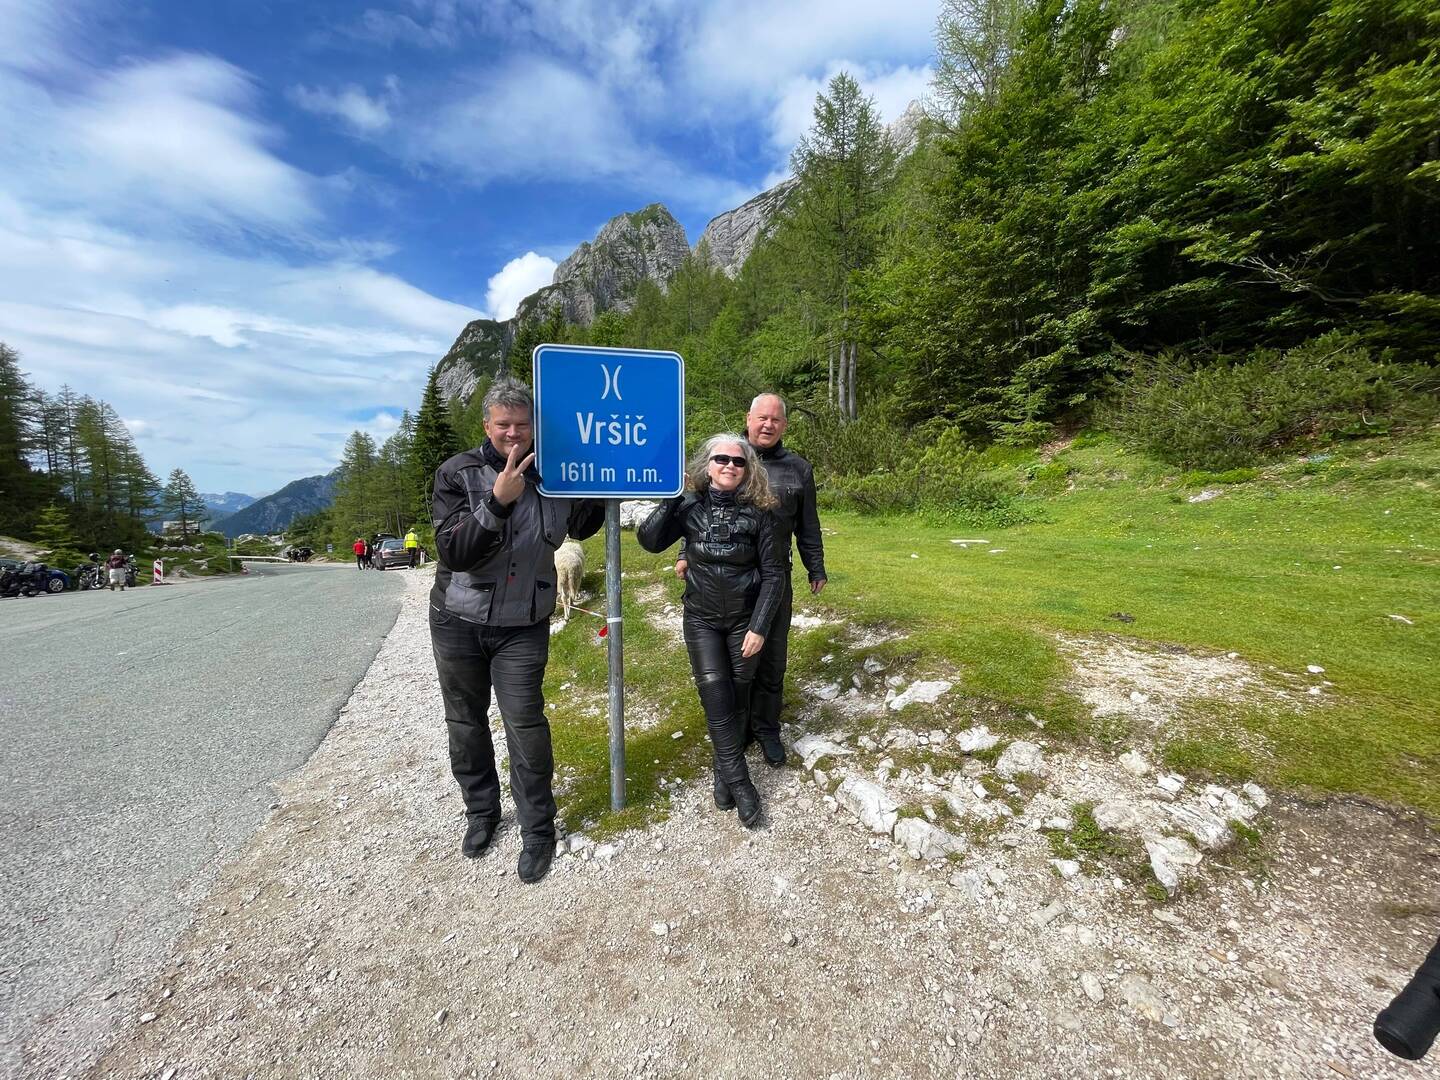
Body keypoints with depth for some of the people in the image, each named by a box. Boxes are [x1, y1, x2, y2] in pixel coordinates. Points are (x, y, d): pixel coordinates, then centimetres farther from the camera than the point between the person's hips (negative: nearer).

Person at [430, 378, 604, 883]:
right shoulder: (458, 473, -11)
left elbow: (583, 528, 9)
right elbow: (453, 552, -21)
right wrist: (498, 501, -35)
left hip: (523, 627, 0)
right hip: (457, 620, 1)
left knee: (526, 726, -1)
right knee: (466, 722, 16)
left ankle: (538, 831, 21)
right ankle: (481, 811, 41)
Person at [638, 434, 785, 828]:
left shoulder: (757, 512, -9)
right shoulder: (690, 506, -6)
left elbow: (773, 572, -8)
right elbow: (650, 541, -16)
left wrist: (760, 626, -12)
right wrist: (670, 497, -22)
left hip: (744, 618, 0)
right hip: (702, 618, 0)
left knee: (738, 694, 10)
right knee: (716, 694, -7)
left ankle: (724, 769, 31)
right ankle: (738, 781, 8)